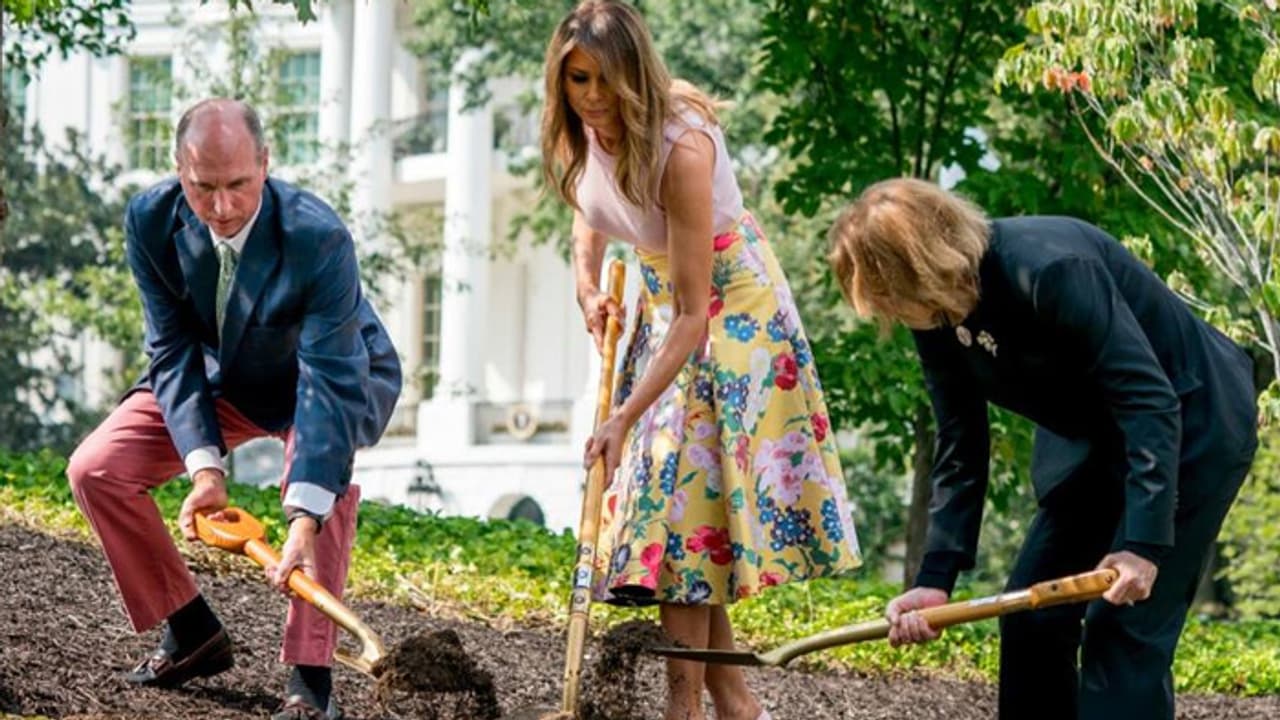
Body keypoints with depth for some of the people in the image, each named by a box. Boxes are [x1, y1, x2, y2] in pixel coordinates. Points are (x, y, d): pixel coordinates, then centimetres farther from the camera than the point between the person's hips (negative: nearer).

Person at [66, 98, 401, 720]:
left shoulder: (319, 238, -37)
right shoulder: (149, 222, -25)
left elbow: (330, 380, -40)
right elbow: (173, 353, -19)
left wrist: (304, 520, -48)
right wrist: (204, 465, -33)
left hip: (330, 375, -4)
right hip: (218, 376, 4)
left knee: (319, 476, -35)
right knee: (96, 470, -9)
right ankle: (192, 634, 7)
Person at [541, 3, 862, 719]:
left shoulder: (681, 149, -32)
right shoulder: (575, 134, -11)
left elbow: (695, 313, -30)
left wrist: (626, 418, -32)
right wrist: (590, 290, -3)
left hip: (730, 306, -7)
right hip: (662, 300, 7)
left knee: (682, 480, -12)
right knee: (671, 486, 3)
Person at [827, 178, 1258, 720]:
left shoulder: (1049, 268, -32)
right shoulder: (938, 318, -6)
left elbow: (1151, 401, -32)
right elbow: (960, 450, 0)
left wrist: (1144, 541, -36)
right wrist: (935, 579, -8)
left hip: (1192, 424, -9)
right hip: (1098, 439, 9)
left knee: (1125, 625, -15)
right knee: (1031, 612, 5)